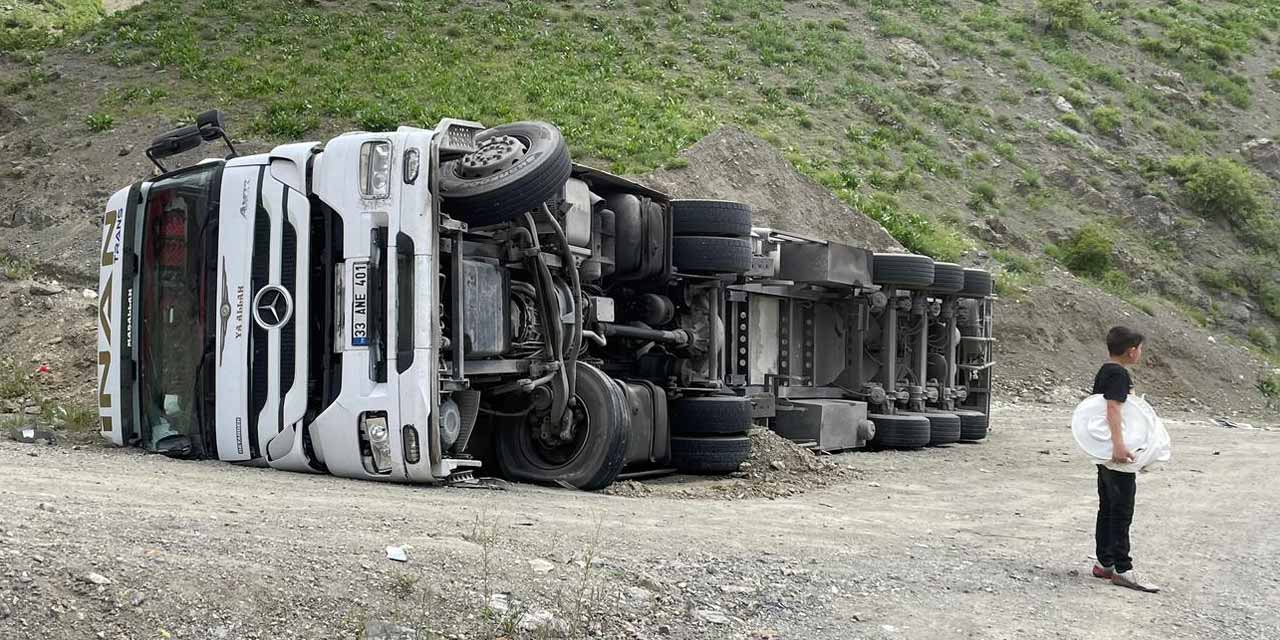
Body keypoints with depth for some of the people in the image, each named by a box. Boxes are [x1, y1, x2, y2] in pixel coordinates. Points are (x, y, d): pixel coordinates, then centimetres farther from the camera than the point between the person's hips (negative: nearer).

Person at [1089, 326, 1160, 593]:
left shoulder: (1104, 371, 12)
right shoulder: (1119, 375, -16)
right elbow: (1113, 408, -28)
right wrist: (1118, 444, -38)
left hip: (1105, 452, 10)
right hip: (1119, 458, -10)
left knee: (1107, 509, 14)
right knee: (1122, 513, -5)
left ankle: (1104, 562, 20)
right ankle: (1122, 569, -2)